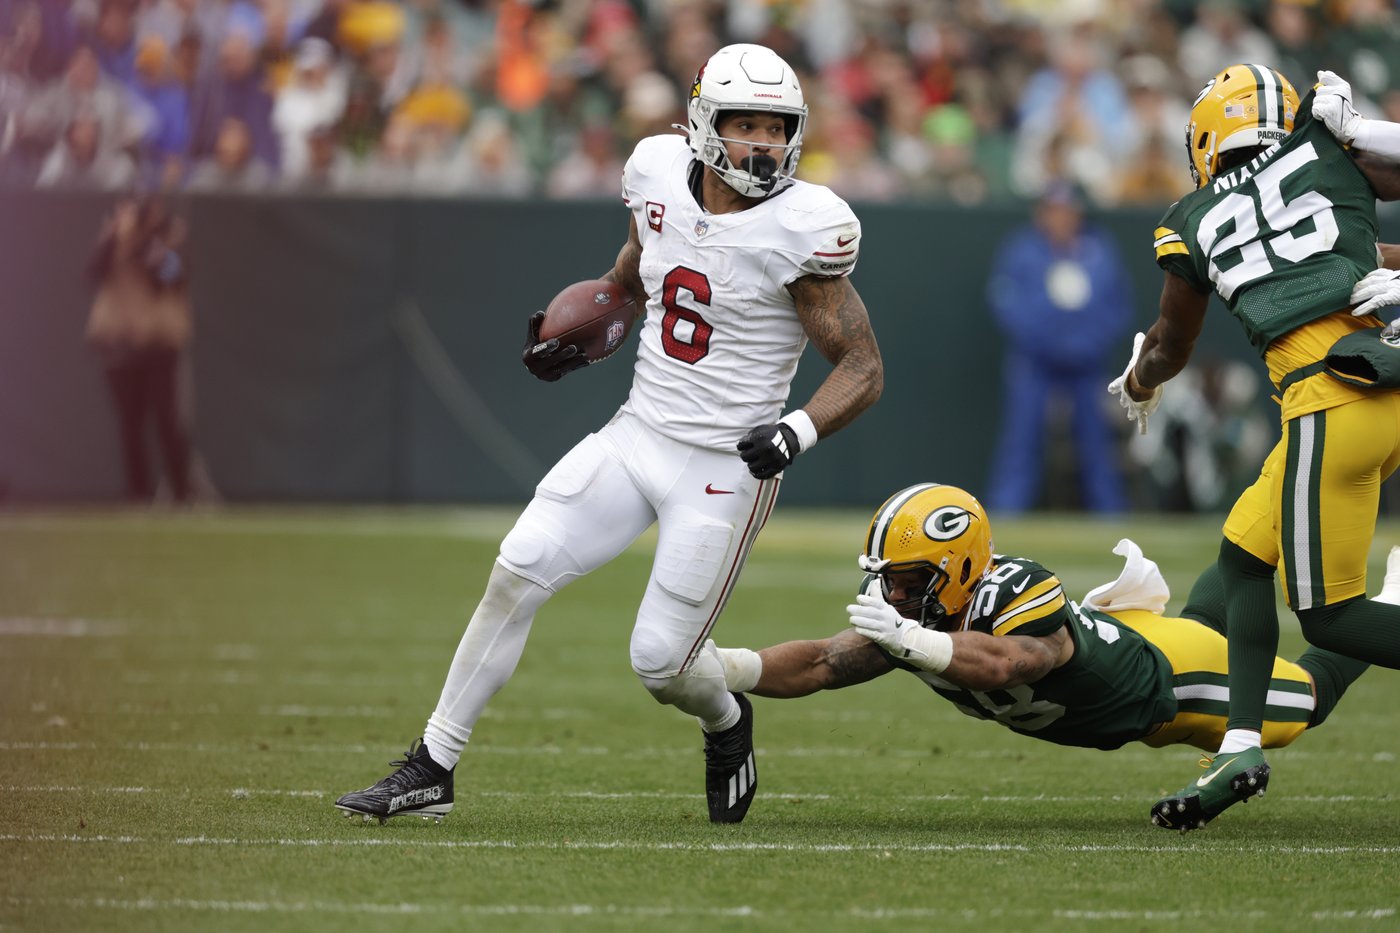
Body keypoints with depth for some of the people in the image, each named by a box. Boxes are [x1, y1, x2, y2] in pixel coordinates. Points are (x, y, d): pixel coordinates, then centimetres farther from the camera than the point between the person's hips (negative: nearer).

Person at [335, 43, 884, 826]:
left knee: (662, 660, -3)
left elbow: (865, 369, -11)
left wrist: (798, 433, -28)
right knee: (517, 575, -6)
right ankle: (431, 771, 3)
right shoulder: (662, 179, -1)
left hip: (725, 469, -5)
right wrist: (575, 341, 1)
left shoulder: (801, 230, -16)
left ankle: (727, 726, 34)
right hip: (638, 434, 5)